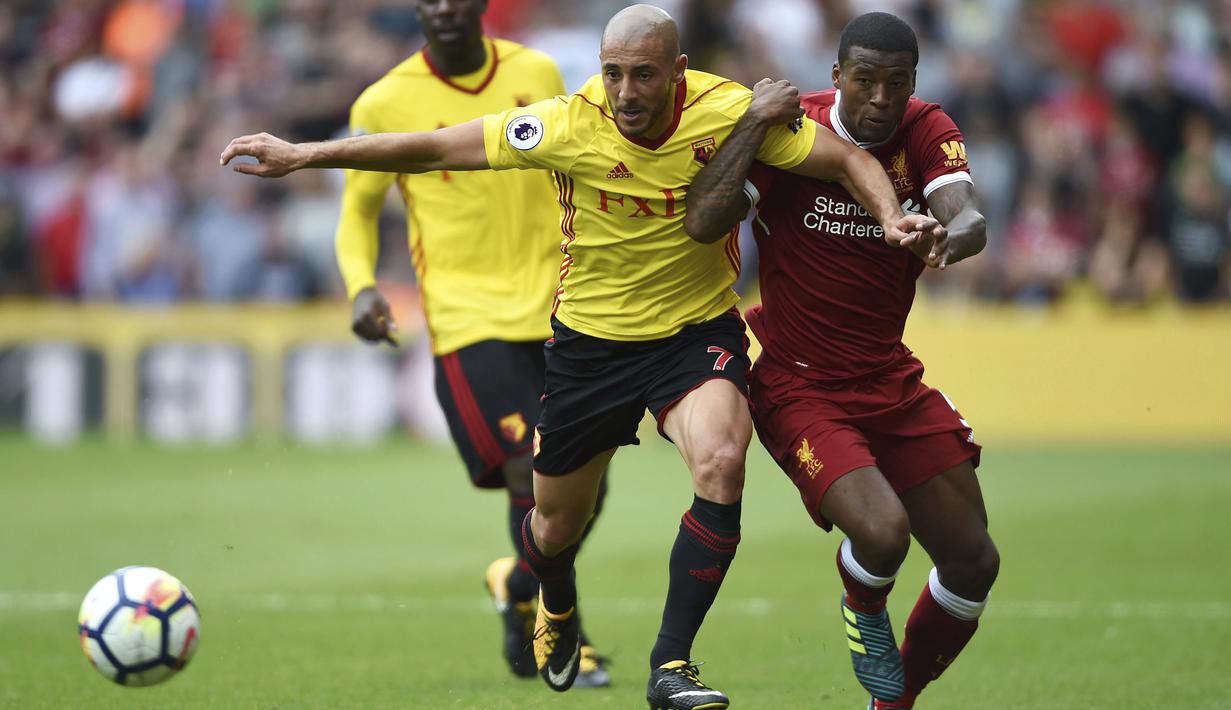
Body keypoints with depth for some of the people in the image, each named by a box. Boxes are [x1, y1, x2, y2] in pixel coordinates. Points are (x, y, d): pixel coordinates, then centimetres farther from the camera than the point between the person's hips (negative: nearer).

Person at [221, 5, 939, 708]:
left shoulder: (729, 111, -18)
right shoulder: (569, 125, -21)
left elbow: (849, 159, -8)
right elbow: (434, 149, -15)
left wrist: (892, 215, -28)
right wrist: (301, 155, -15)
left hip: (698, 332, -1)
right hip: (589, 338, 1)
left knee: (722, 464, -30)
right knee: (556, 526, 12)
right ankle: (558, 608, 52)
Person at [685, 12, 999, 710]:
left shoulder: (926, 131, -4)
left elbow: (972, 220, -23)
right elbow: (704, 222, -22)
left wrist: (947, 241, -46)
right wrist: (755, 123, -25)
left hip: (892, 380, 5)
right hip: (799, 387, -5)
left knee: (974, 561, 5)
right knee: (882, 532, -28)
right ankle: (865, 617, 9)